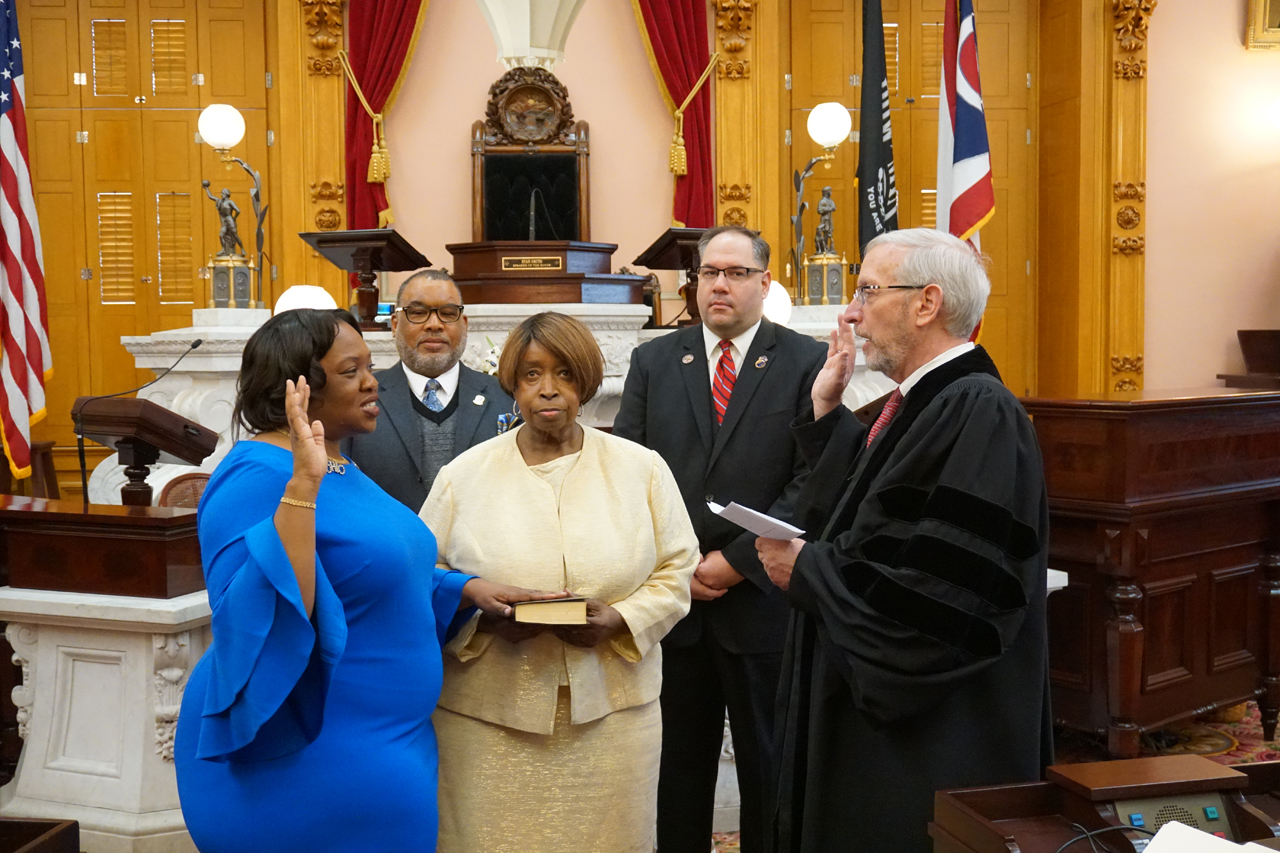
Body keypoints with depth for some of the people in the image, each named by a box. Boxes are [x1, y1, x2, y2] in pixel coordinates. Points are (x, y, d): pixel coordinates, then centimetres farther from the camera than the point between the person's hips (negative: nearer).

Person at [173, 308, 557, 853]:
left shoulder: (341, 470, 9)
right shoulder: (256, 477, -18)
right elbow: (255, 620, -30)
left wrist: (467, 590, 7)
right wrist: (302, 485, -33)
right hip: (305, 764, -9)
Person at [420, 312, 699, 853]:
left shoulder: (642, 469, 5)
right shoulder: (464, 475, 4)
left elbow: (675, 570, 6)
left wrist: (620, 619, -12)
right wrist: (482, 617, -14)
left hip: (611, 708, 1)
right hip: (490, 713, 0)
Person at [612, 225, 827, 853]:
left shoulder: (807, 362, -2)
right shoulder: (653, 361, 8)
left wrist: (736, 561, -13)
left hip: (762, 598, -2)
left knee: (768, 764, 9)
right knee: (680, 760, 13)